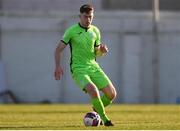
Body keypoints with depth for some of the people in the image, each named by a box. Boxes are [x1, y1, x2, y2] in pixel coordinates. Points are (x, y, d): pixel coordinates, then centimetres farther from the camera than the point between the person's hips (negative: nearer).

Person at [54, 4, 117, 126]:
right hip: (78, 69, -5)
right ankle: (104, 119, -11)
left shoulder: (95, 31, 8)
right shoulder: (72, 31, -7)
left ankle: (96, 112, 23)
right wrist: (58, 66, -16)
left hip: (93, 67, 5)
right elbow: (58, 49, -3)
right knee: (94, 91, -30)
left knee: (112, 94, -4)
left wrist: (103, 50, -6)